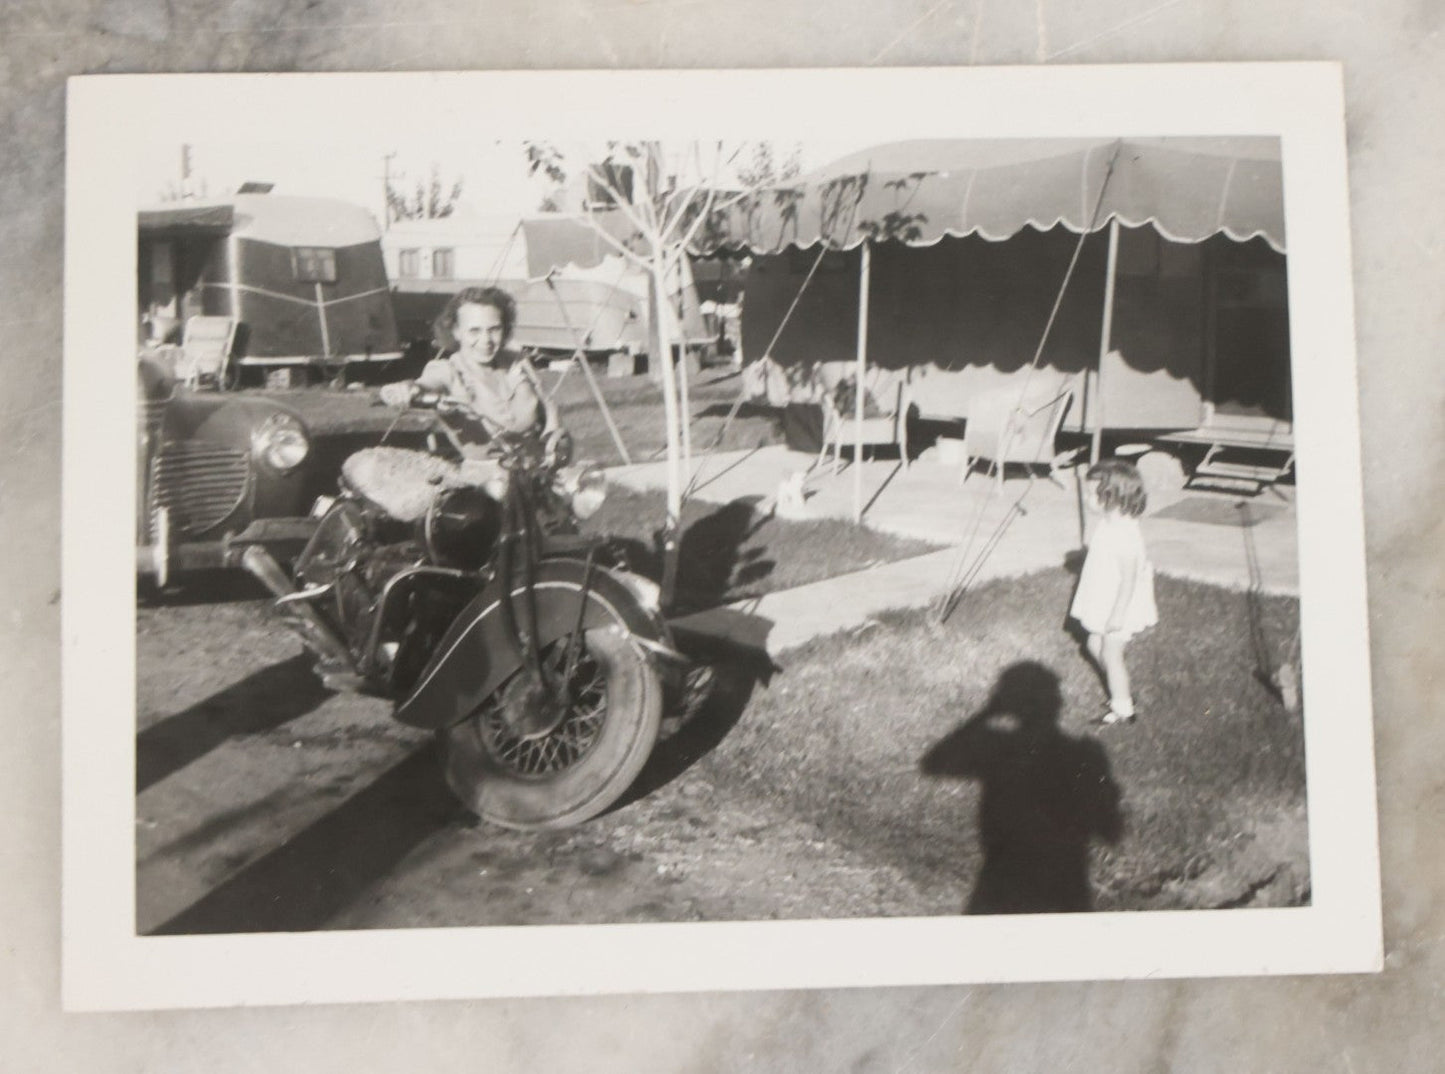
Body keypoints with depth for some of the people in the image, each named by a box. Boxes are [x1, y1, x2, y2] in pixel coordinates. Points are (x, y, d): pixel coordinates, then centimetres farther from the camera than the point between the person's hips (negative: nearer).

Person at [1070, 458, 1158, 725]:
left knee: (1111, 654, 4)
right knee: (1095, 646, 20)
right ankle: (1122, 692, 37)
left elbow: (1129, 578, -27)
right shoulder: (1106, 524, 1)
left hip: (1120, 607, -10)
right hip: (1104, 603, 10)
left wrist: (1117, 616, -24)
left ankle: (1122, 708, 21)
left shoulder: (1124, 534, -29)